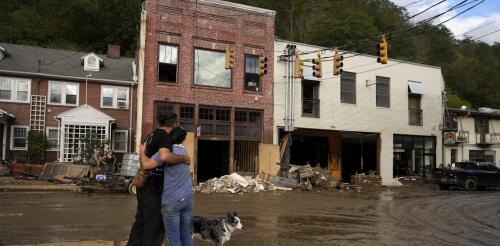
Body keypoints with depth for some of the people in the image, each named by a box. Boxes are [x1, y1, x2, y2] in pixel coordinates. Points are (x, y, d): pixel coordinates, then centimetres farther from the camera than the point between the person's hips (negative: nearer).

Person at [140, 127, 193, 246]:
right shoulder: (183, 150, 11)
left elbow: (147, 165, -16)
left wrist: (142, 151, 1)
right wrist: (145, 157, 20)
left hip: (172, 200, -6)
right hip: (187, 198, 6)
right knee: (185, 233, 17)